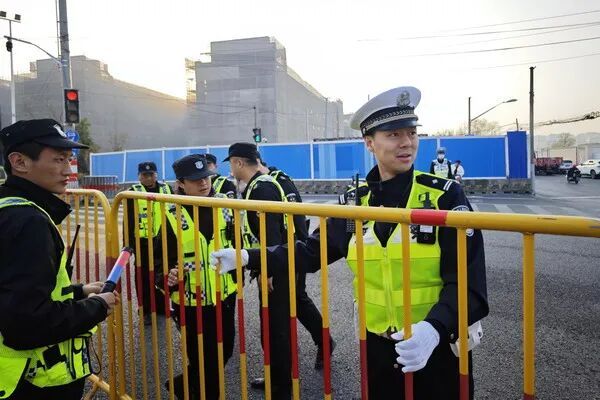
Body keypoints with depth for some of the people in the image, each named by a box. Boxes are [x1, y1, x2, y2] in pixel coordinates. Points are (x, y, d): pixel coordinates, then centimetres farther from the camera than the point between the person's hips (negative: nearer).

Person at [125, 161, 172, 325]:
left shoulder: (166, 189, 5)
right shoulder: (134, 192, -4)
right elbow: (129, 220, -4)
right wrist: (128, 242, -8)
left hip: (163, 239, 3)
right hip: (143, 240, -3)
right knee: (144, 277, 6)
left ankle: (161, 307, 30)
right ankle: (145, 311, 17)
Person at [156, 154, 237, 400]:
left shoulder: (224, 206, -1)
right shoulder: (172, 216, -13)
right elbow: (160, 258, -8)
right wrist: (167, 276, -26)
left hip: (224, 295, 5)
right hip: (191, 302, -5)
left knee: (225, 351, 19)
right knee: (202, 360, 4)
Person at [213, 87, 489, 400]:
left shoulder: (445, 195, -12)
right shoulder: (355, 203, -1)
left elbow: (467, 281, -15)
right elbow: (312, 252, 6)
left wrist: (435, 327, -32)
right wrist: (248, 258, -1)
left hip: (438, 348, -3)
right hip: (378, 348, 3)